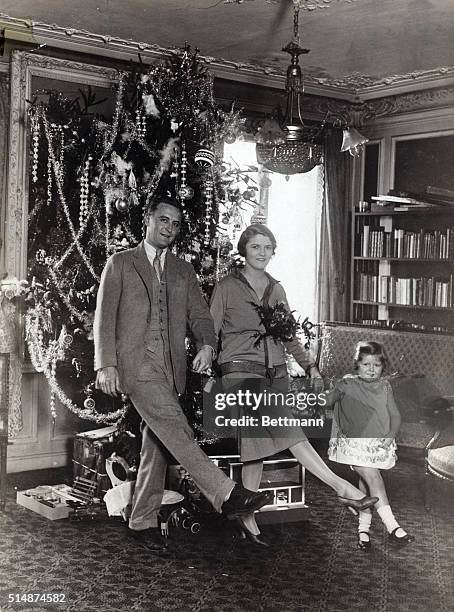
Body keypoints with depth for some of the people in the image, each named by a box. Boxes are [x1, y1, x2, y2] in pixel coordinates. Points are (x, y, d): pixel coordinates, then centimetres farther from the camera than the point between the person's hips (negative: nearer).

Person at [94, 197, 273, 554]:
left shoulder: (183, 270, 19)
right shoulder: (121, 264, 7)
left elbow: (199, 314, 12)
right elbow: (105, 316, 1)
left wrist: (207, 345, -10)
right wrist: (106, 364, -10)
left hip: (171, 368, 5)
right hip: (136, 364, -5)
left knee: (157, 446, 6)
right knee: (174, 427, -22)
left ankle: (143, 522, 16)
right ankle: (226, 495, -29)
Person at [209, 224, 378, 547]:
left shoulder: (276, 290, 17)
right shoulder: (227, 287, 3)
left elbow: (289, 336, 23)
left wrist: (309, 366, 15)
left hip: (275, 374, 5)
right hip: (241, 372, -5)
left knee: (257, 445, -2)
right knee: (285, 429, -22)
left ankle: (248, 518, 7)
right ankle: (340, 486, -26)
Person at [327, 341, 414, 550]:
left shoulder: (384, 386, 6)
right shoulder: (347, 384, -3)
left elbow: (395, 415, 8)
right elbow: (326, 400, 4)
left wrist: (390, 436, -6)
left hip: (379, 444, 3)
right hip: (354, 443, -3)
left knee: (366, 484, 9)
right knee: (374, 479, -18)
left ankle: (364, 529, 20)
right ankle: (392, 527, -18)